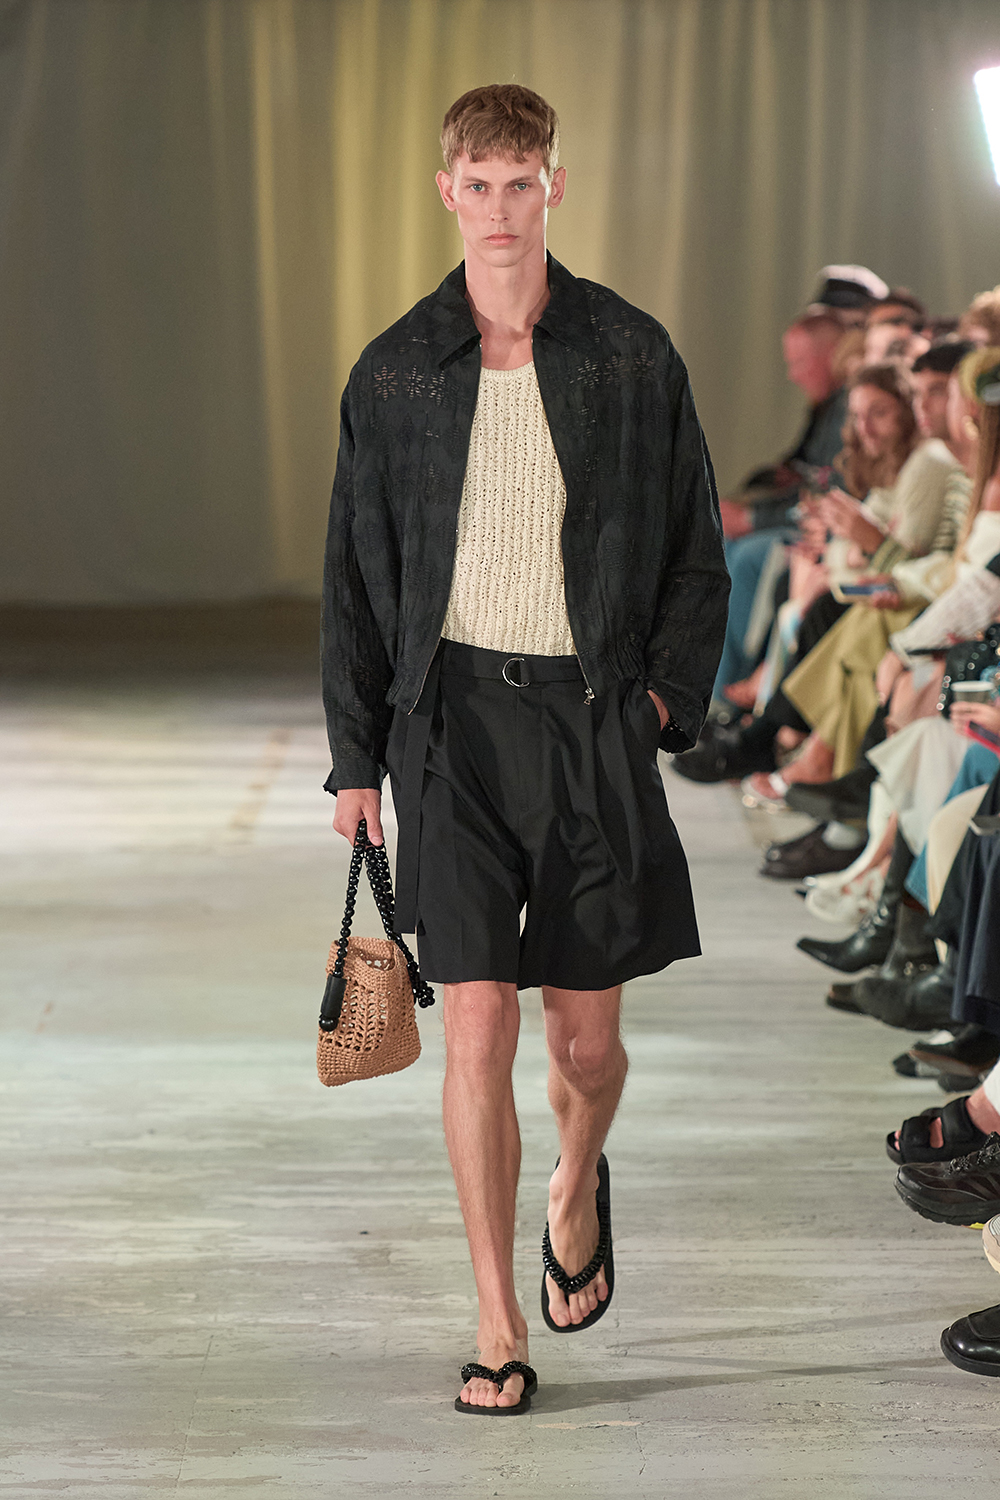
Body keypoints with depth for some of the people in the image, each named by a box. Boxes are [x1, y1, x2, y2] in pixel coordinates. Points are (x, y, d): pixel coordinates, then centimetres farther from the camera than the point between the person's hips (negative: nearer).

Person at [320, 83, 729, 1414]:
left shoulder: (632, 356, 2)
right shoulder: (394, 373, 3)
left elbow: (699, 550, 9)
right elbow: (355, 575, 9)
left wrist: (667, 695, -3)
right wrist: (355, 756, 6)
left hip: (594, 716, 0)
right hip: (453, 716, 0)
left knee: (585, 1032, 6)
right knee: (477, 1022, -6)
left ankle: (578, 1187, 41)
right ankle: (500, 1329, 3)